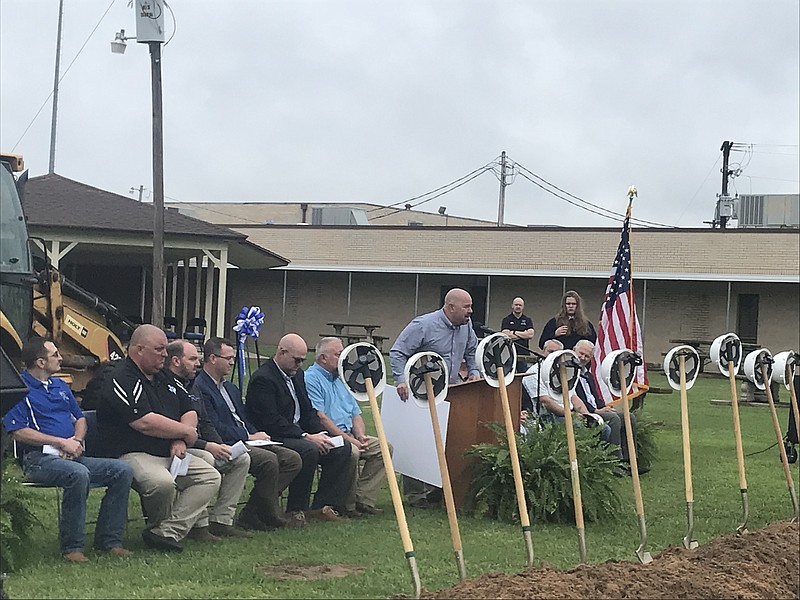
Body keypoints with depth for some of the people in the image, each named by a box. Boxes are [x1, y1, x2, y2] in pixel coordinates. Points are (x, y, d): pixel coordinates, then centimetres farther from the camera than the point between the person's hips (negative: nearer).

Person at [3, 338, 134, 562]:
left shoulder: (60, 386, 23)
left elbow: (80, 419, 25)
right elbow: (18, 432, -12)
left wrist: (76, 440, 0)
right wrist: (62, 442, -15)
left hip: (72, 457, 8)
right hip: (39, 459, -8)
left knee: (123, 470, -11)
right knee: (79, 474, -38)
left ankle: (108, 539, -6)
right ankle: (72, 547, -25)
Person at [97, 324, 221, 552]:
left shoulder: (162, 378, 19)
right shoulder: (122, 380, -10)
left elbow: (190, 411, 19)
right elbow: (145, 423, -21)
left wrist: (180, 442, -2)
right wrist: (186, 432, -8)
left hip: (169, 454, 9)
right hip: (134, 455, -9)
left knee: (210, 477, -7)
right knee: (163, 483, -36)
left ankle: (167, 532, -15)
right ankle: (156, 526, -2)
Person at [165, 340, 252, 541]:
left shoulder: (189, 387, 21)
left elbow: (205, 423, 21)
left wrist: (219, 446, 0)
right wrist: (206, 446, -22)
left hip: (198, 446, 10)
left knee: (241, 458, -2)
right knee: (206, 460, -36)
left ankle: (221, 520, -4)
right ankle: (198, 524, -26)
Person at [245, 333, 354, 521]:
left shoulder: (297, 374, 15)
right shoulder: (262, 379, -15)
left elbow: (308, 411, 18)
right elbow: (271, 421, -22)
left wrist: (321, 434, -2)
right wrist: (306, 437, -24)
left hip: (299, 433, 9)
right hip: (273, 439, -9)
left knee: (342, 447, -4)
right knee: (309, 450, -34)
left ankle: (322, 506, -2)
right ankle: (296, 510, -20)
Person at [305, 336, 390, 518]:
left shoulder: (340, 379, 22)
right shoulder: (311, 379, -7)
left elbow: (356, 414, 21)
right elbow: (320, 418, -17)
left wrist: (361, 436, 0)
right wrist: (349, 440, -19)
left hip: (348, 436, 9)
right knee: (351, 452, -34)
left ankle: (363, 499, -11)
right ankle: (348, 504, -17)